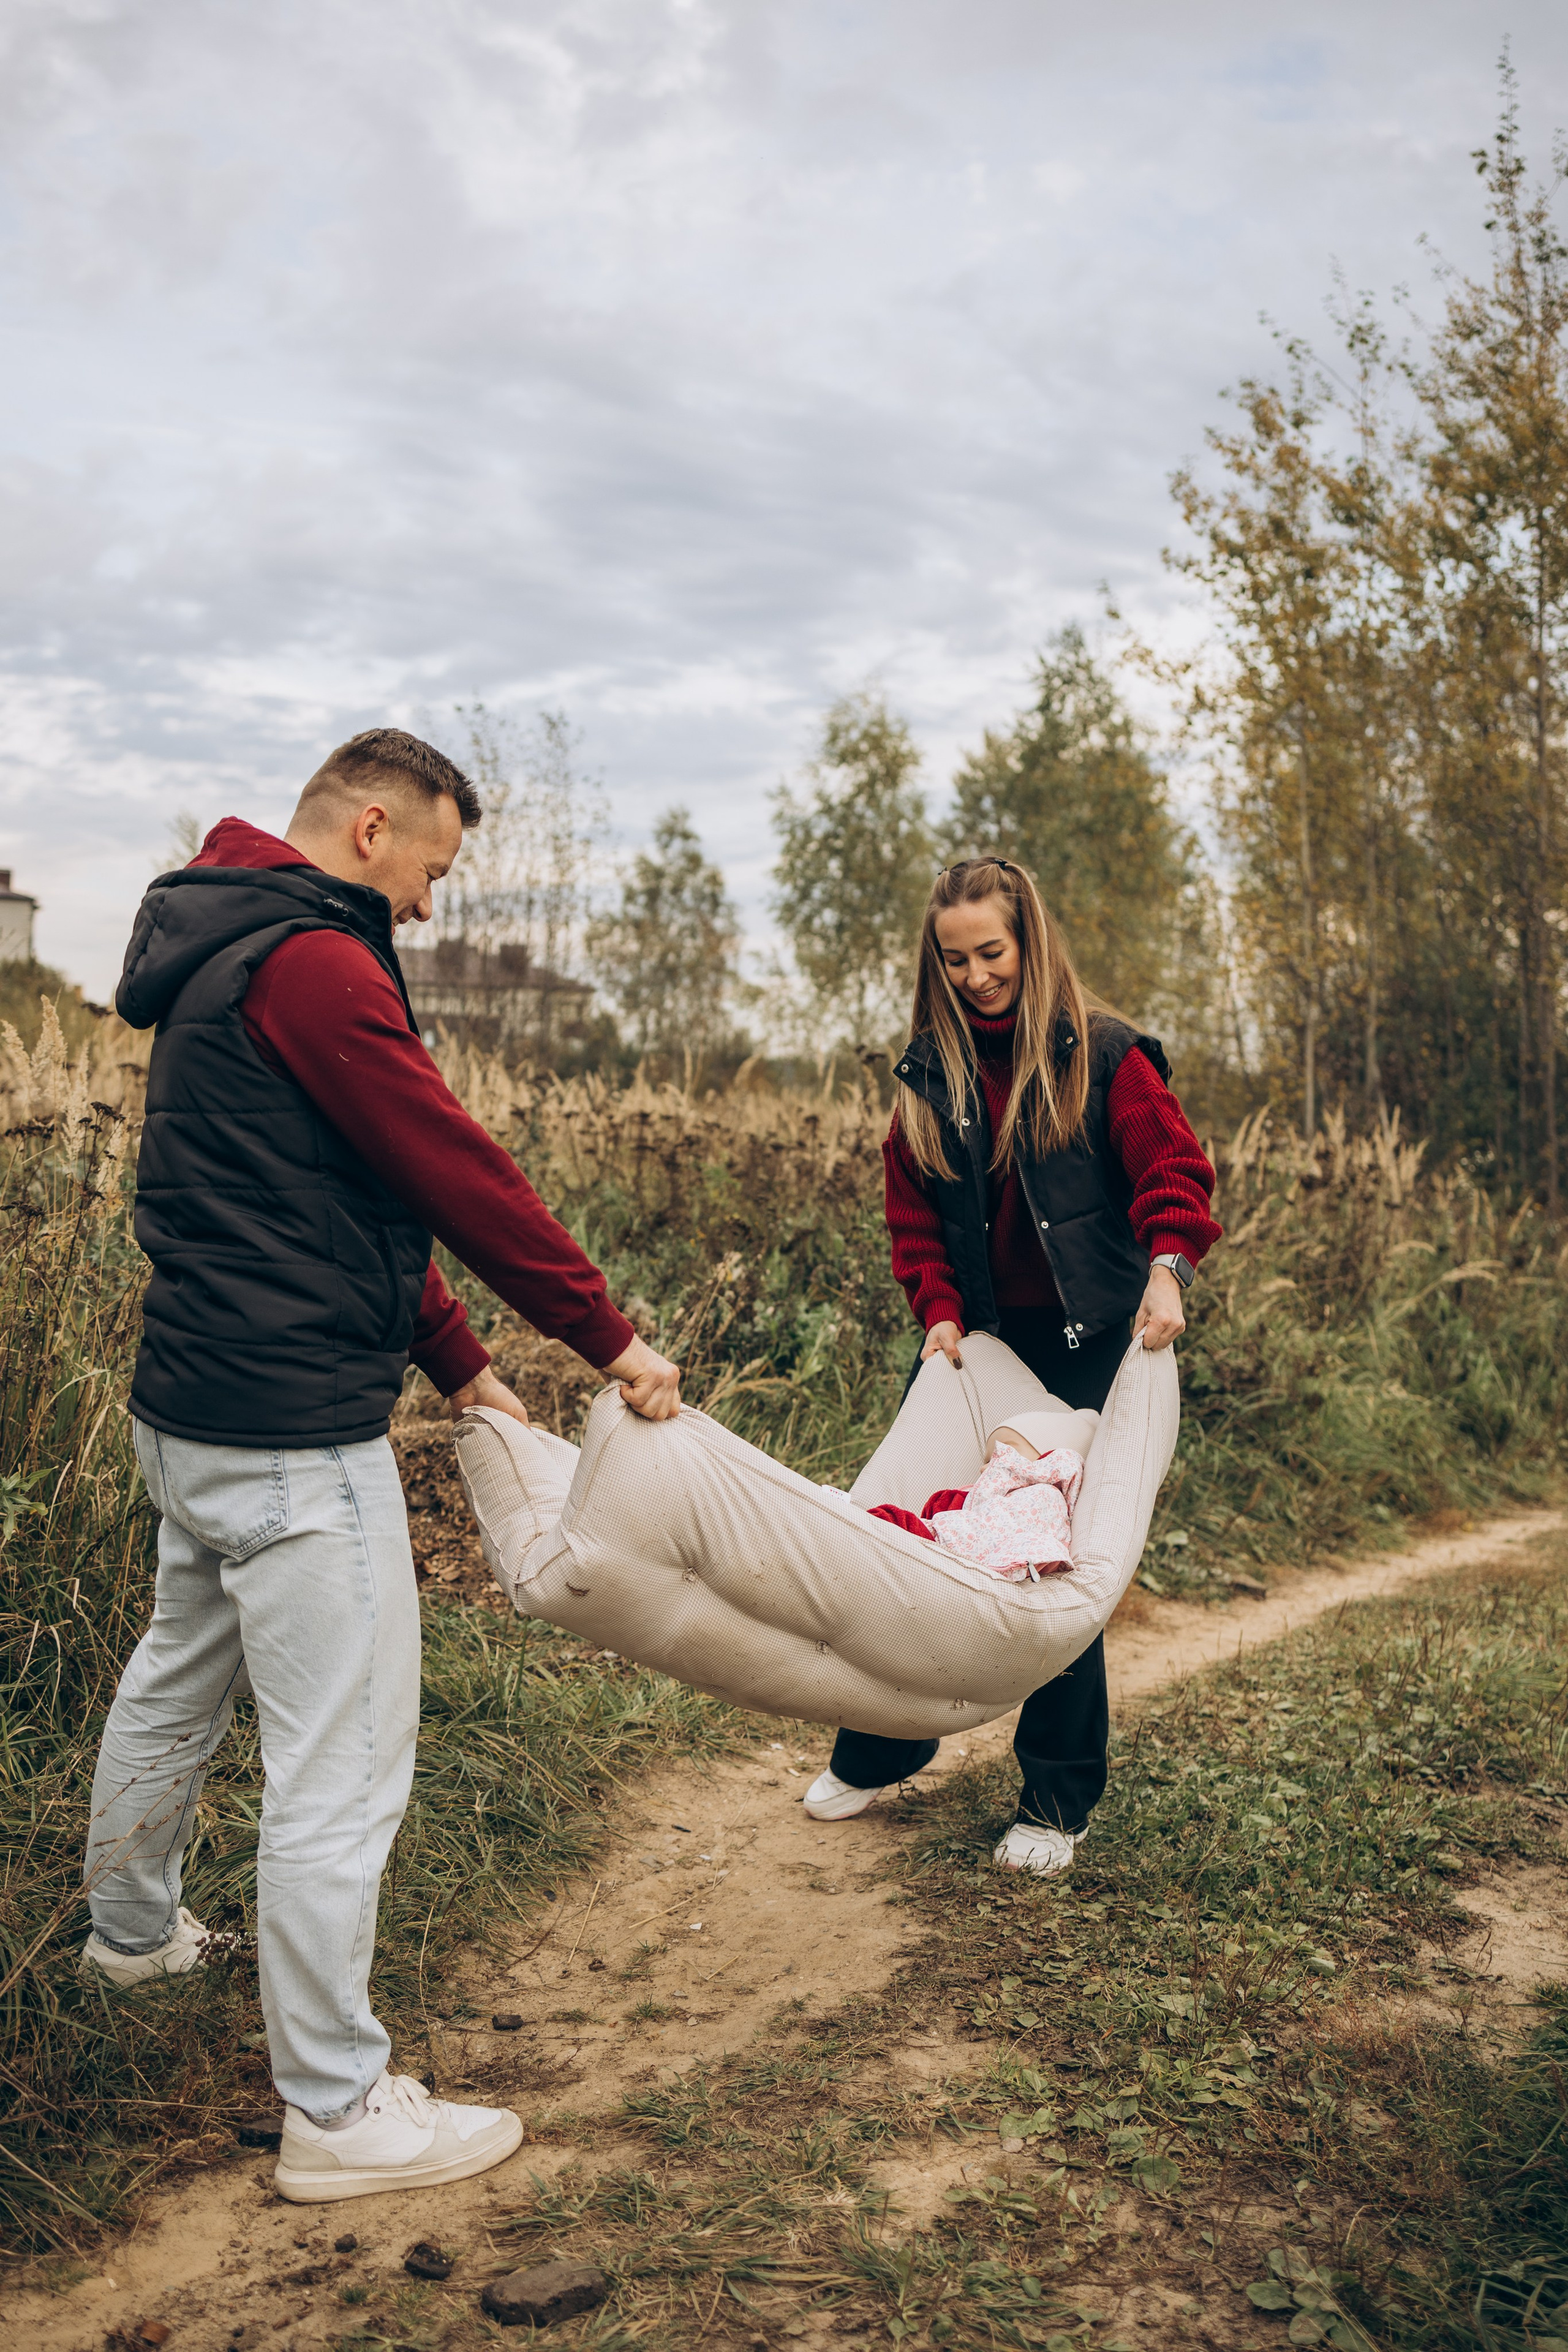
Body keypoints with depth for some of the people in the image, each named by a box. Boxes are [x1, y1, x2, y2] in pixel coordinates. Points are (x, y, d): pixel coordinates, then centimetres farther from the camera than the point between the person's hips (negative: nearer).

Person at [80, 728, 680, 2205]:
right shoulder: (314, 963, -17)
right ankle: (337, 2111, 10)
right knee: (343, 1767, -2)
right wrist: (607, 1335, -9)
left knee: (179, 1680, 28)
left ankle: (132, 1932, 51)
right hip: (293, 1434, -11)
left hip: (194, 1408, 11)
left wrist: (460, 1367, 17)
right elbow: (458, 1172, -19)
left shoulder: (224, 961, 16)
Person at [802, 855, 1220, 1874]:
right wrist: (940, 1311, -7)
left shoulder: (1102, 1054, -6)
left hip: (1089, 1340, -4)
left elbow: (1173, 1168, -8)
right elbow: (913, 1207, 8)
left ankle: (1059, 1802, 14)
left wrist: (1167, 1266, -26)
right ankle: (878, 1755, 27)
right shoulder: (930, 1072, 6)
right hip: (976, 1337, 4)